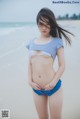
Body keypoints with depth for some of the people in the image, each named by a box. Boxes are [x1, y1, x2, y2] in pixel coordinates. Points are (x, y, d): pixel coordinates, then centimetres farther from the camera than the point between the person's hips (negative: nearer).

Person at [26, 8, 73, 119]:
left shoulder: (57, 41, -4)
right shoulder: (32, 42, 7)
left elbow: (62, 66, -5)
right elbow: (30, 64, 10)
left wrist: (53, 83, -13)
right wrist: (30, 81, -2)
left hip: (53, 88, -3)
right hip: (36, 89, 4)